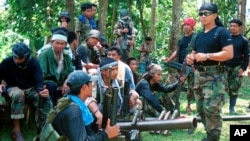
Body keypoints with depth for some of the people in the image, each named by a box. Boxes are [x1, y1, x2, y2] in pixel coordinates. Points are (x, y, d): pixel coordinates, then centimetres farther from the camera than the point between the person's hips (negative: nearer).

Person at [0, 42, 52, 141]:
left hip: (30, 89, 2)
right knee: (18, 94, -39)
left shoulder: (34, 62, -11)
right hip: (13, 88, -1)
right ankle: (16, 131, -34)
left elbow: (38, 80, -17)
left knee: (45, 98, -29)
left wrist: (41, 91, -39)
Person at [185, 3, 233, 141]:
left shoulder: (221, 32, -6)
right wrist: (190, 57, 2)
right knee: (201, 109, 12)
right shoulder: (199, 36, 18)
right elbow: (194, 52, 26)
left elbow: (229, 54, -16)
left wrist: (206, 56, -20)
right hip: (198, 74, 9)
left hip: (213, 76, -8)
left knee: (211, 109, -12)